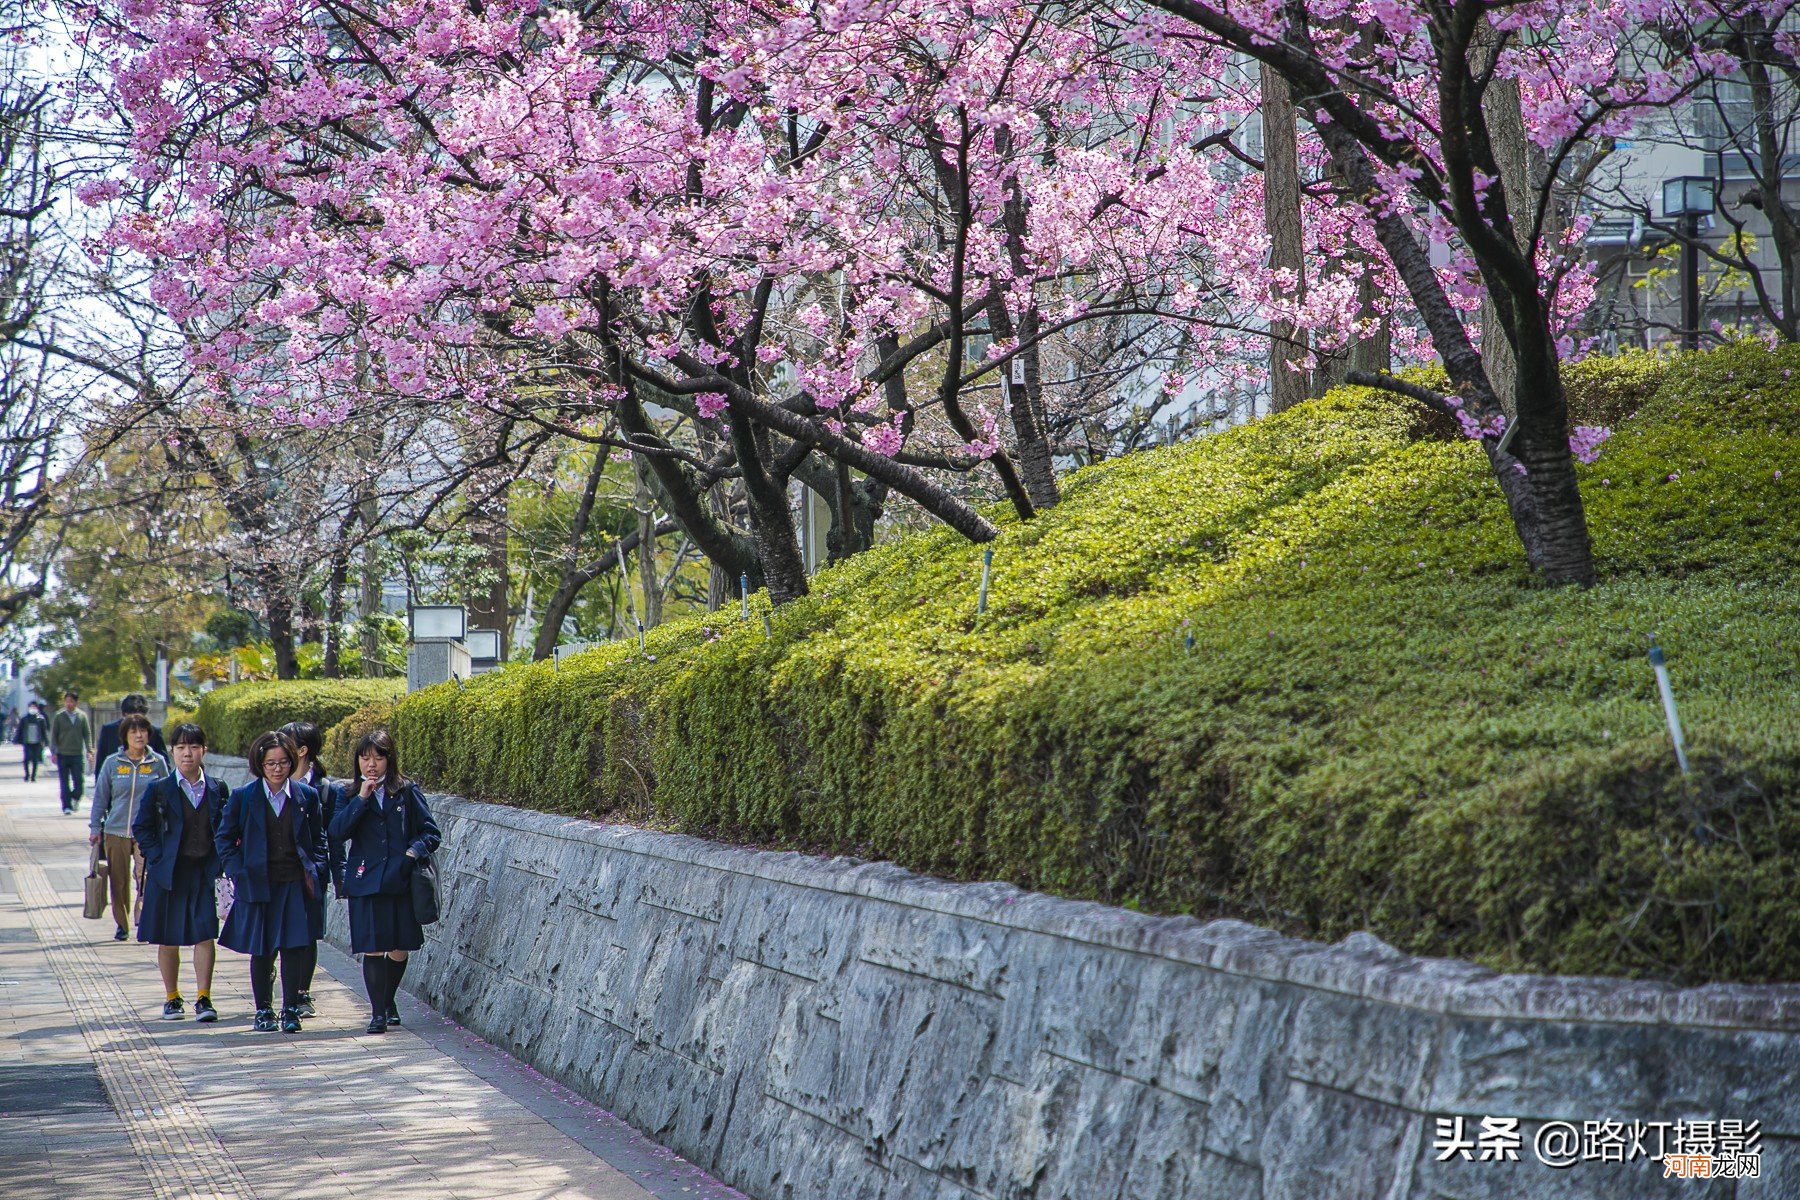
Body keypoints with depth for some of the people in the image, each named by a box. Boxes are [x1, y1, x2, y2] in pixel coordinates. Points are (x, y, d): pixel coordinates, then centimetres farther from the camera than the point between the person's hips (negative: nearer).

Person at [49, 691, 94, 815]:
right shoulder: (58, 717, 2)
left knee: (79, 780, -4)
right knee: (64, 783, 1)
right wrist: (53, 752, -4)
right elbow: (53, 735, 4)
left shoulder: (82, 716, 5)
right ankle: (67, 806, 7)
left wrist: (89, 751, -1)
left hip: (78, 754, 0)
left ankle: (75, 798, 22)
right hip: (62, 755, 0)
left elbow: (87, 734, 7)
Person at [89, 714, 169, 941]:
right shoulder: (112, 763, 3)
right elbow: (101, 797, 10)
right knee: (119, 882, 7)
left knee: (147, 879, -15)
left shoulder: (157, 763, 3)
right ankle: (122, 925, 20)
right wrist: (95, 827, 6)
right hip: (115, 832, 1)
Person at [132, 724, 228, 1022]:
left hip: (204, 873, 0)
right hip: (169, 872, 0)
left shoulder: (217, 789, 5)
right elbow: (141, 827, 4)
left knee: (205, 935, -7)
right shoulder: (159, 790, 1)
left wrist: (220, 862, 1)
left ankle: (203, 998, -2)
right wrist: (157, 858, -6)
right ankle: (172, 998, 21)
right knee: (168, 939, 8)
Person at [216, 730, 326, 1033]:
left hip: (295, 883, 0)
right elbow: (224, 838, 7)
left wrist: (315, 870, 2)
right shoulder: (242, 797, 1)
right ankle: (263, 1010, 15)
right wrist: (238, 871, -4)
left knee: (294, 946, -5)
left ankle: (291, 1009, 3)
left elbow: (318, 838, 14)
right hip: (257, 883, 0)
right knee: (261, 949, 4)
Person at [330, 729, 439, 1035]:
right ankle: (378, 1012, 2)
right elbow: (338, 831, -8)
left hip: (400, 881, 0)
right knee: (372, 949, -6)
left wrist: (414, 852, -12)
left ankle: (388, 1002, 29)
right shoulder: (351, 796, 8)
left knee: (399, 950, 5)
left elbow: (430, 832, 6)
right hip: (366, 881, 0)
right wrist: (362, 799, -13)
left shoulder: (407, 792, 5)